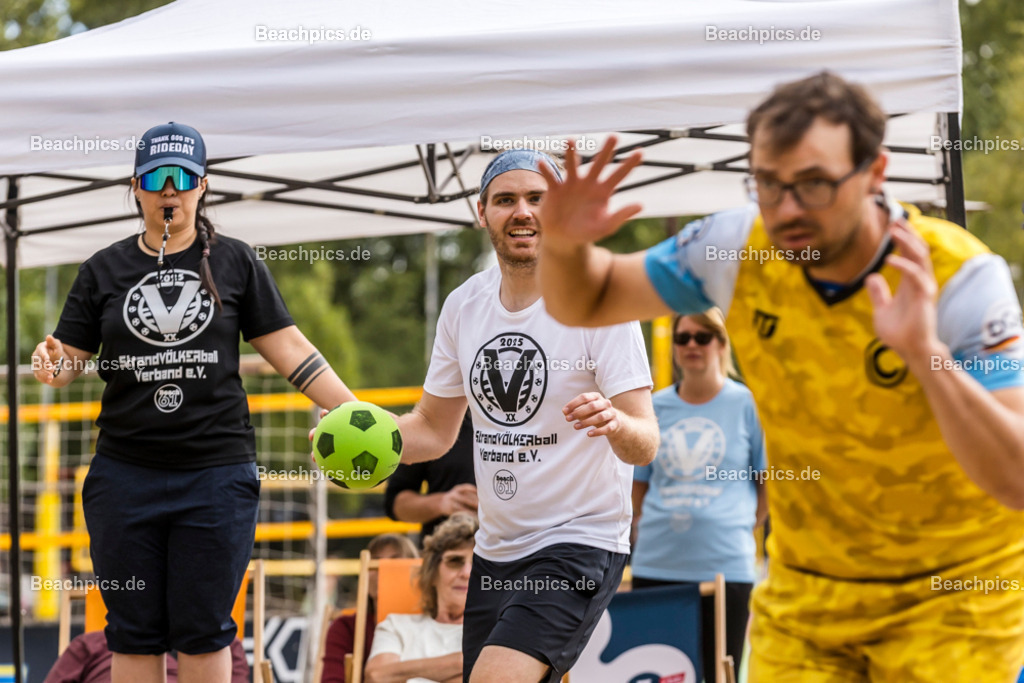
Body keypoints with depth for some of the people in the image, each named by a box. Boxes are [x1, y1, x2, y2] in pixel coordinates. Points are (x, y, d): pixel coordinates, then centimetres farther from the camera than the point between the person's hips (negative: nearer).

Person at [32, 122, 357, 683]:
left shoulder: (235, 263, 5)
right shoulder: (104, 270, 9)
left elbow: (289, 350, 4)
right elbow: (70, 361, 8)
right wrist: (50, 363, -16)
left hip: (217, 473, -1)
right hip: (125, 472, 2)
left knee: (204, 631, 1)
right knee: (134, 633, 5)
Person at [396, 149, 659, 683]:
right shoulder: (464, 305, 5)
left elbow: (645, 445, -16)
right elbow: (434, 429, 14)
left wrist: (615, 423, -40)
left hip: (580, 543, -7)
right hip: (495, 552, 7)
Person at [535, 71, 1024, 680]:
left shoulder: (959, 279, -22)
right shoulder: (741, 246, -10)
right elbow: (584, 304, 6)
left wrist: (925, 352, -43)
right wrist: (564, 245, -17)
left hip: (952, 600, -3)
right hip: (804, 595, 4)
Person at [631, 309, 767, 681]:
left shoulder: (746, 404, 0)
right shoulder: (655, 406, 9)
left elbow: (769, 484, 6)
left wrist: (741, 530, 1)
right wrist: (644, 535, 9)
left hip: (724, 564, -3)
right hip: (656, 566, 3)